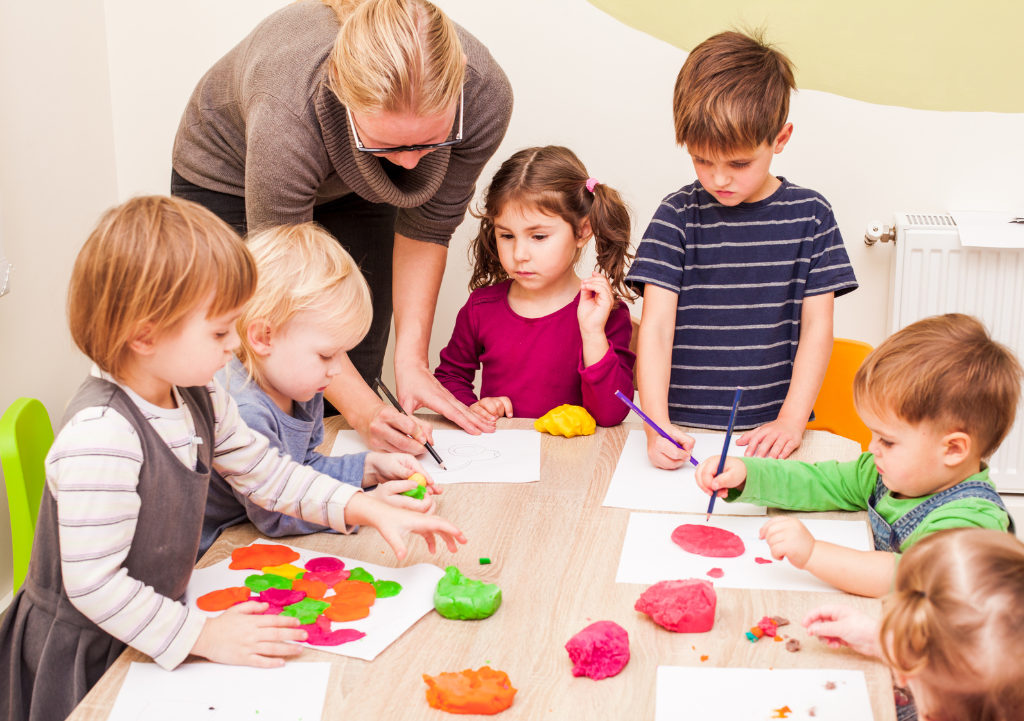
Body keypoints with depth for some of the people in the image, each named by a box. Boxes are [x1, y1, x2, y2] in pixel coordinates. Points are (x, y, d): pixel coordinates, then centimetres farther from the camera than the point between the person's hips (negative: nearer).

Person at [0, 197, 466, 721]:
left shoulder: (196, 398, -4)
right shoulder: (101, 437, -32)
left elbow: (266, 472, 7)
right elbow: (93, 585, -30)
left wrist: (369, 510, -1)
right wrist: (206, 637, -26)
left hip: (150, 635, 8)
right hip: (83, 659, -8)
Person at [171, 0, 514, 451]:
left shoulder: (485, 94, -34)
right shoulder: (285, 119, -44)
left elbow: (426, 227, -16)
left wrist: (411, 361, -21)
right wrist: (362, 410, -40)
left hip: (353, 189, 3)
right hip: (230, 174, -3)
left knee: (357, 375, -2)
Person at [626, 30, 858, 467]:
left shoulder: (809, 215, 4)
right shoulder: (678, 215, 0)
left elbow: (817, 326, 4)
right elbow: (655, 327, -6)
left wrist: (790, 422, -7)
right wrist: (658, 427, -18)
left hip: (769, 434, 1)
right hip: (683, 431, -1)